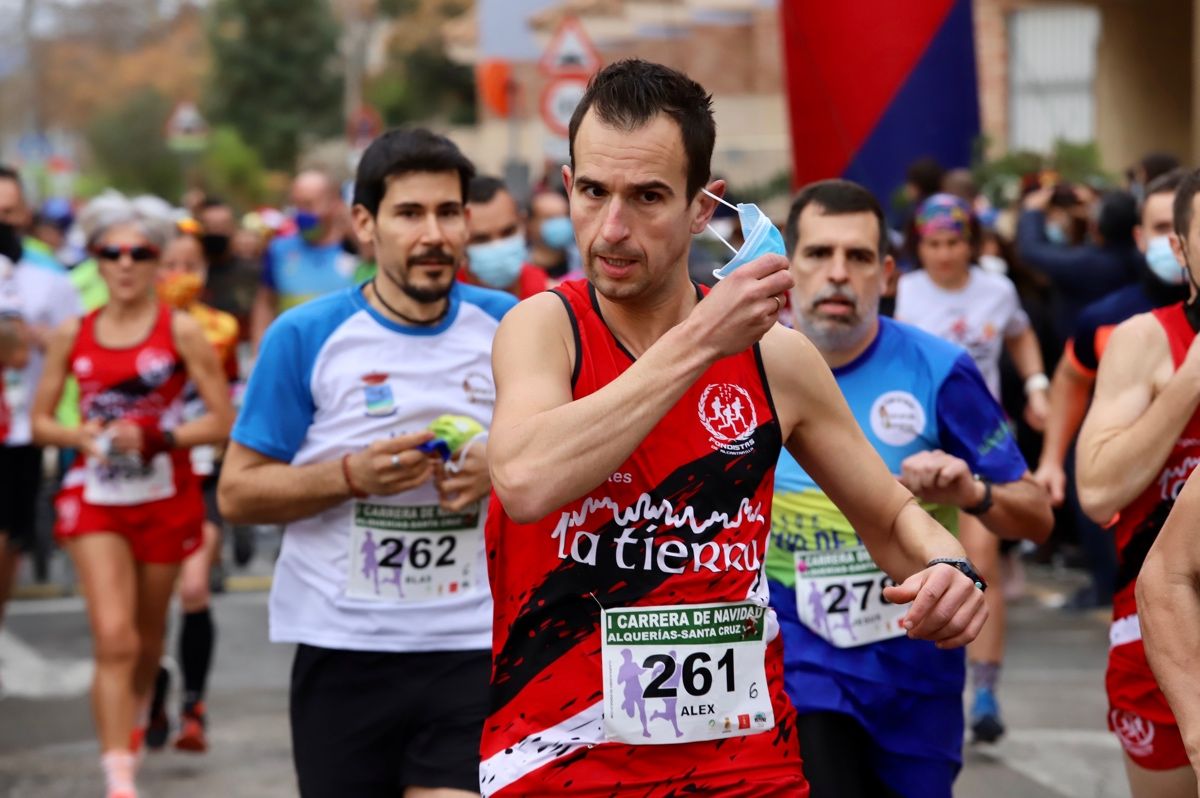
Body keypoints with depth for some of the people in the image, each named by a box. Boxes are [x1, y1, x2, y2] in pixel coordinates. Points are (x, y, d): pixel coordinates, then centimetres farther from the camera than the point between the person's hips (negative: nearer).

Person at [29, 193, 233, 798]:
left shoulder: (180, 331, -4)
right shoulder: (73, 334, 3)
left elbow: (223, 420, -5)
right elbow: (41, 422, 9)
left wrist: (156, 436, -18)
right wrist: (82, 435, -12)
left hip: (165, 494, 0)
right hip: (95, 497, 0)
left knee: (148, 632, 14)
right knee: (113, 635, -13)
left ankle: (135, 715, 46)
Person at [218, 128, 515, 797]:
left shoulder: (507, 327, 4)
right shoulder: (307, 337, -2)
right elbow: (237, 493, -1)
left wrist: (500, 470, -8)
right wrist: (351, 476, -16)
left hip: (471, 648, 1)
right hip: (342, 650, 0)